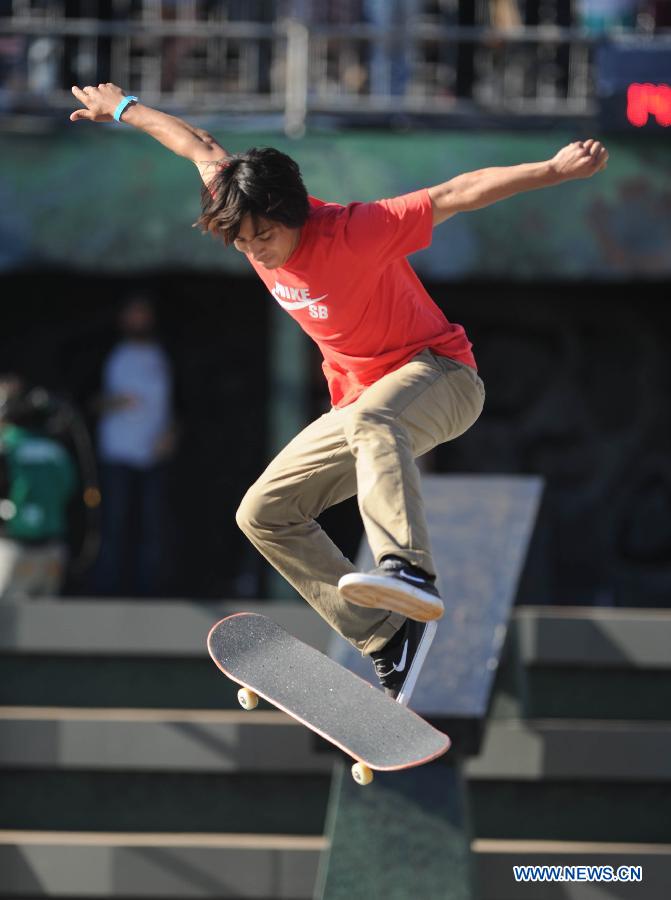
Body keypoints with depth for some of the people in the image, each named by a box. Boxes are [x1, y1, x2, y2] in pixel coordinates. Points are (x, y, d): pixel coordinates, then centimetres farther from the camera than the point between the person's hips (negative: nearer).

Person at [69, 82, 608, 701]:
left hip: (440, 375, -8)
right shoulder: (253, 224, -5)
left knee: (371, 420, -43)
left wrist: (557, 170, -31)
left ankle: (410, 571, -62)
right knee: (263, 513, 1)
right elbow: (205, 151, 13)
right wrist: (125, 109, 26)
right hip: (363, 399, 8)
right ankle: (387, 635, -7)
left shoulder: (352, 232, -25)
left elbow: (455, 195, -27)